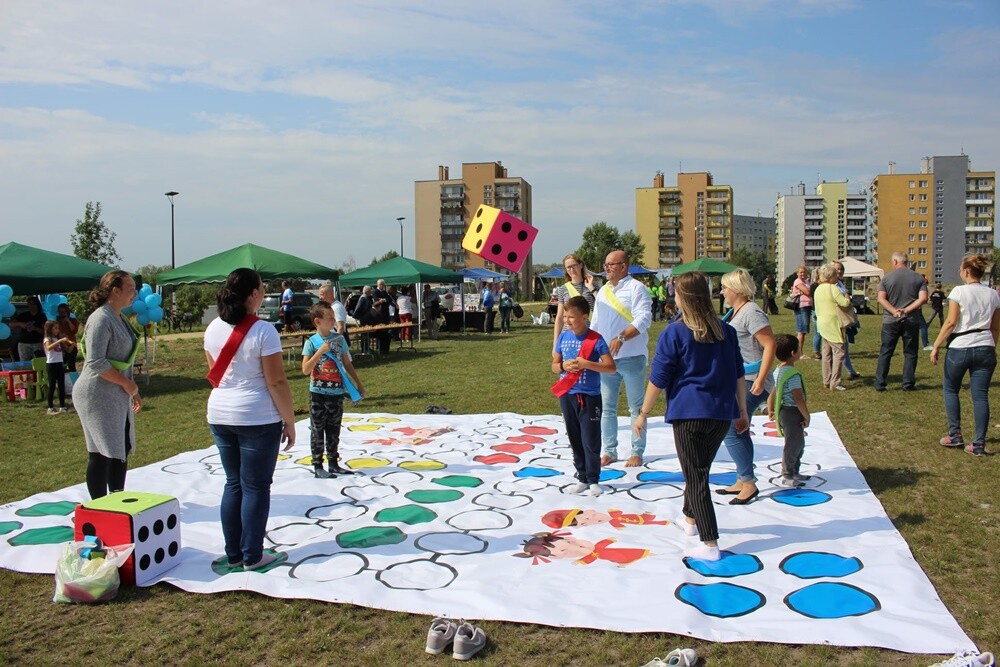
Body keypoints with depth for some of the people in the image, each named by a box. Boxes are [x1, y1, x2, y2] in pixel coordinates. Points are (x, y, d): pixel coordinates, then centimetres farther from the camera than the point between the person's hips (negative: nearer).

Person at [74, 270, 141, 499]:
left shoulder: (119, 319, 13)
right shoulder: (101, 319, -16)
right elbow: (96, 362, -23)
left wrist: (132, 390, 19)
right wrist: (127, 383, -17)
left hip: (118, 396, 10)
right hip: (98, 396, -9)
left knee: (122, 450, 13)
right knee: (102, 453, -4)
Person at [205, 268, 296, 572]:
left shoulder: (214, 328, 4)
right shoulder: (263, 331, -16)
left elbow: (215, 374, 13)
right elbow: (276, 381, -15)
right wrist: (289, 421, -7)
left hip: (220, 415, 6)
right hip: (257, 419, -6)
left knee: (233, 484, 16)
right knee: (256, 487, 5)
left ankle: (233, 554, 22)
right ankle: (252, 556, 13)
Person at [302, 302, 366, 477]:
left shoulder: (339, 339, 3)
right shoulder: (311, 343, -8)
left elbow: (347, 364, 12)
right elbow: (305, 370, -15)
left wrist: (358, 384, 13)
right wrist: (320, 351, -21)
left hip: (337, 392, 4)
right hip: (318, 393, -4)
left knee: (334, 430, 13)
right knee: (317, 430, 5)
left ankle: (333, 463, 24)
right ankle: (317, 465, 13)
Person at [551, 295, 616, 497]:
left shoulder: (595, 340, -11)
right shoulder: (563, 337, 4)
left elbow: (611, 367, -15)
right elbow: (554, 365, 11)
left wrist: (585, 363, -23)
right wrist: (564, 366, -11)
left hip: (589, 397, -5)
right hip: (567, 395, 5)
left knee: (591, 440, 2)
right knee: (575, 440, 12)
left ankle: (593, 480, 14)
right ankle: (582, 478, 23)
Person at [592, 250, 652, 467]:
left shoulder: (636, 288, -7)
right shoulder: (603, 291, 15)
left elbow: (643, 319, -18)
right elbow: (596, 323, 20)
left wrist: (621, 338, -27)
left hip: (631, 357, -6)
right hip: (605, 357, 6)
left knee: (636, 407, 4)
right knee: (607, 407, 9)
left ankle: (637, 452, 13)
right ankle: (609, 451, 18)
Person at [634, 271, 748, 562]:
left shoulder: (674, 333, -9)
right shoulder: (726, 331, 7)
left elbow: (658, 379, -8)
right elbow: (738, 375, 12)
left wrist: (643, 413, 1)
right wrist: (742, 411, 20)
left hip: (688, 413, -6)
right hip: (721, 413, 6)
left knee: (696, 477, 0)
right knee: (699, 469, 23)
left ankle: (710, 544, -2)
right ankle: (690, 518, 42)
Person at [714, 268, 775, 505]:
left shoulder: (751, 312, -16)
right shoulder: (736, 312, 13)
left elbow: (770, 345, -21)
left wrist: (760, 380, -25)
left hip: (750, 383, -10)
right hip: (737, 381, 10)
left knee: (730, 430, -10)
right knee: (739, 432, 14)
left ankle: (749, 483, -1)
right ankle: (742, 481, 23)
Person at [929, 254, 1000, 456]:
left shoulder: (959, 291, -7)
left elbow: (951, 322, -12)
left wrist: (936, 346, -7)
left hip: (960, 348, -4)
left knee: (951, 390, 14)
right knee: (980, 395, 4)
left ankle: (955, 435, 13)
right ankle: (979, 444, 3)